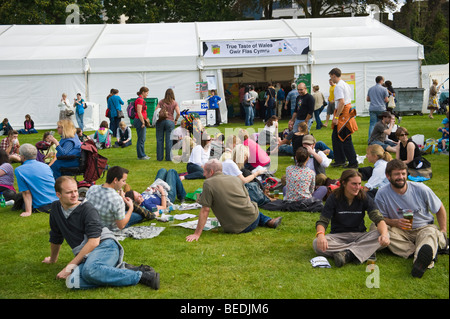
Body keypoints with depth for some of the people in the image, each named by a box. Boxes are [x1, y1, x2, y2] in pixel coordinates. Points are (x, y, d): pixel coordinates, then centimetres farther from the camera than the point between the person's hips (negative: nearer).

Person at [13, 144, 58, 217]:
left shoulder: (19, 170, -5)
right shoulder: (46, 165, 9)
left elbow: (26, 192, -10)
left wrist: (28, 211, -10)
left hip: (42, 206, -4)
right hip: (57, 200, 4)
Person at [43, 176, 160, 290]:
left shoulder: (87, 208, -2)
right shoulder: (56, 208, 16)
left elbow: (94, 241, -13)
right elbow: (55, 238, 33)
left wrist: (70, 266, -15)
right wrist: (53, 259, 43)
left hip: (105, 245, -5)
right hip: (85, 257, 5)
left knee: (90, 270, -42)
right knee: (71, 282, -32)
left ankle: (141, 275, -29)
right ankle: (121, 269, -19)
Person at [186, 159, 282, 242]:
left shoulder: (208, 184, -8)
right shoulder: (235, 179, 7)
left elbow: (205, 210, -12)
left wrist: (197, 234, -9)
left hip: (235, 229, -2)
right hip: (253, 222, 2)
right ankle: (268, 221, 19)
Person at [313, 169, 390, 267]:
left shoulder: (364, 198, -3)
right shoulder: (334, 198, -6)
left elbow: (378, 219, -13)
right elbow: (322, 221, -11)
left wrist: (384, 234, -36)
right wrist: (320, 235, -35)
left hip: (360, 236, 1)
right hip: (338, 236, -1)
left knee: (382, 234, -27)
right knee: (317, 244, -32)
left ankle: (347, 254, -37)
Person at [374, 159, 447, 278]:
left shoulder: (420, 189, -6)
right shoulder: (382, 194, -8)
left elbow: (440, 209, 8)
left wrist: (443, 231, 0)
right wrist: (395, 222, -24)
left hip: (424, 228, 0)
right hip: (401, 231, 0)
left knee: (431, 233, -36)